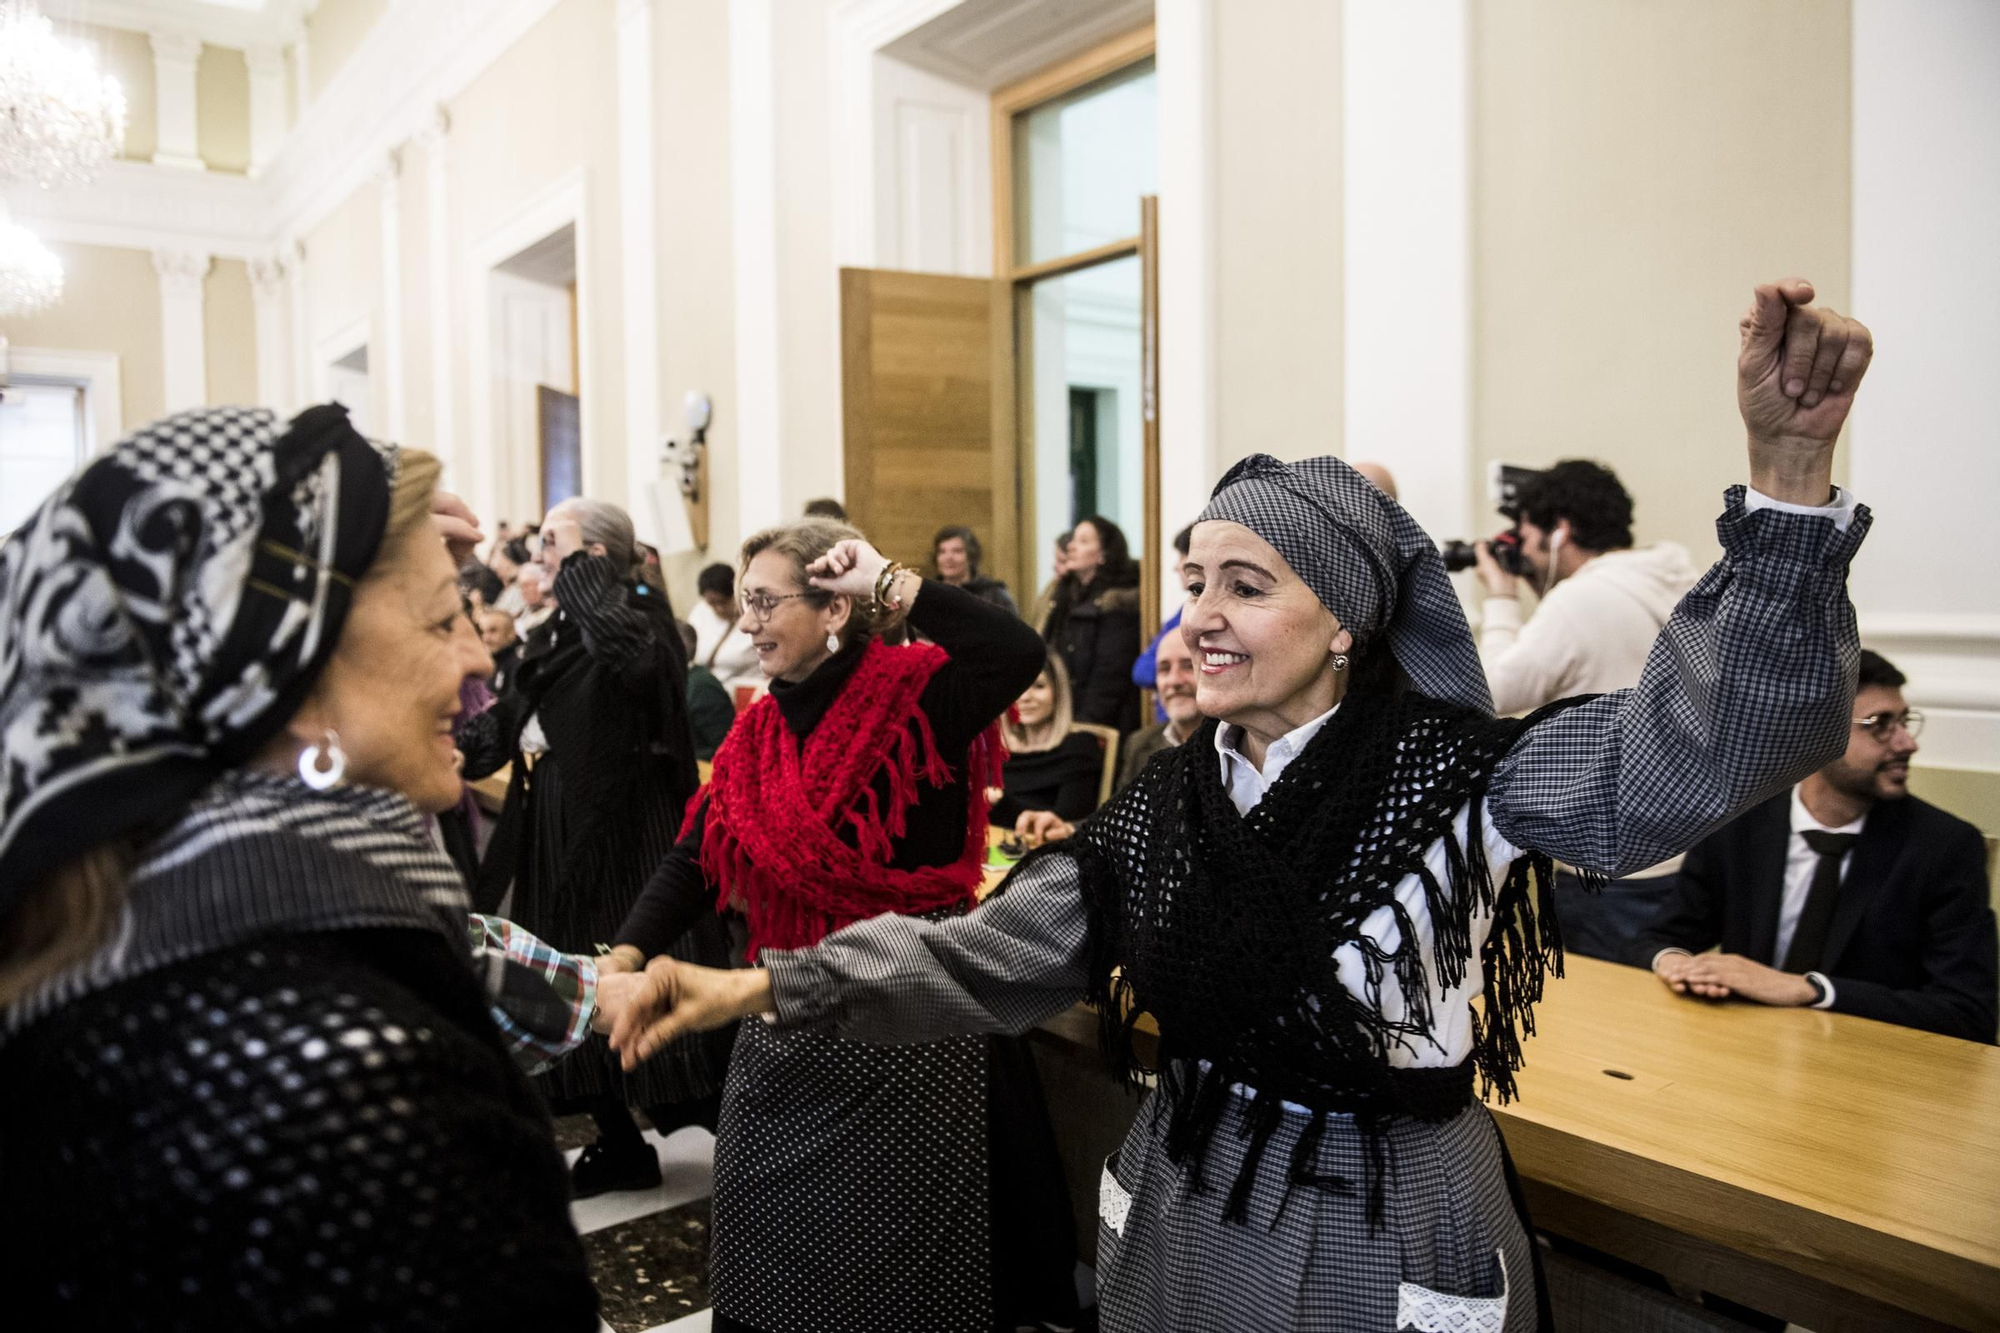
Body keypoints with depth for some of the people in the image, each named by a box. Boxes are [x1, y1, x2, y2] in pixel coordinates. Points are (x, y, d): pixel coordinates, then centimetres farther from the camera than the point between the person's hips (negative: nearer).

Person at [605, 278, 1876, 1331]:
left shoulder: (1455, 776, -17)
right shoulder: (1166, 801, -3)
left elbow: (1707, 735, -30)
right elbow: (990, 955, -5)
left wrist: (1790, 472, -44)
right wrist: (763, 987, -16)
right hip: (1181, 1222, 5)